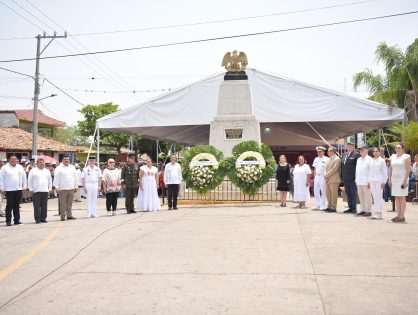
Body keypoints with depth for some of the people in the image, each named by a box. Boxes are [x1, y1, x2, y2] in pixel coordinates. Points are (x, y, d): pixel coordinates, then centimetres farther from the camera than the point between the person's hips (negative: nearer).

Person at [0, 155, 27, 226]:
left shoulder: (20, 167, 12)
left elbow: (24, 177, 15)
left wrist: (24, 186, 9)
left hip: (19, 189, 4)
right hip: (9, 190, -4)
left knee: (17, 206, 9)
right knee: (9, 206, -2)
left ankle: (17, 220, 15)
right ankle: (8, 221, 3)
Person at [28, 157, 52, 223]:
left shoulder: (47, 171, 17)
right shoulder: (33, 171, 5)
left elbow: (50, 180, 19)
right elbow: (29, 181, 3)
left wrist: (50, 189, 11)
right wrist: (31, 189, -3)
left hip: (45, 191, 4)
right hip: (36, 191, -3)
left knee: (44, 206, 4)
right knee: (37, 206, -5)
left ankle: (43, 218, 10)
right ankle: (37, 218, 0)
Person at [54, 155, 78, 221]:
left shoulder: (72, 167, 14)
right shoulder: (59, 168, 0)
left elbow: (75, 177, 17)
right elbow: (56, 178, -4)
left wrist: (76, 186, 15)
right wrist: (56, 187, -10)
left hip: (71, 188, 4)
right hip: (62, 189, -4)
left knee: (70, 203, 8)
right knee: (62, 203, -1)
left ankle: (69, 215, 15)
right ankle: (62, 216, 5)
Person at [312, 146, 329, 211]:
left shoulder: (326, 159, -6)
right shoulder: (316, 159, 14)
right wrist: (314, 176, 11)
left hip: (323, 177, -6)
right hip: (317, 177, 6)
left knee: (323, 192, -1)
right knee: (316, 191, 8)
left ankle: (323, 206, 8)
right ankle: (318, 205, 19)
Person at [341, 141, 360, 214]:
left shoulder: (356, 155, -6)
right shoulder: (344, 154, 15)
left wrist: (356, 177, -14)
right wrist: (342, 176, 11)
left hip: (352, 178, -7)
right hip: (345, 178, 7)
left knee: (353, 194, 0)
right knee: (348, 193, 12)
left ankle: (354, 208, 6)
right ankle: (350, 208, 20)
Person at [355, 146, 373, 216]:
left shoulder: (369, 159, -8)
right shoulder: (359, 159, 16)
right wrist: (356, 179, 15)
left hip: (366, 181, -8)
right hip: (359, 181, 8)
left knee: (368, 197, -2)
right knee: (361, 197, 11)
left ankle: (368, 211, 4)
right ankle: (363, 210, 19)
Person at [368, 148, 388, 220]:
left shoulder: (382, 160, -1)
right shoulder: (371, 161, 14)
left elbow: (384, 172, -2)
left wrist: (383, 182, -7)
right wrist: (369, 181, 12)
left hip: (379, 181, -5)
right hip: (372, 181, 5)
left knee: (379, 197, -5)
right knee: (375, 198, 7)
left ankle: (379, 214, -2)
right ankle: (375, 213, 10)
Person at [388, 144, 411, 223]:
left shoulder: (406, 157, -3)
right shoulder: (393, 157, 13)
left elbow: (408, 169, -9)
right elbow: (390, 169, 13)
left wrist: (405, 180, -16)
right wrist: (389, 179, 7)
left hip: (402, 179, -6)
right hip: (394, 180, 6)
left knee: (402, 198, -4)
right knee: (396, 198, 6)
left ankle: (402, 216, -2)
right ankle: (398, 215, 9)